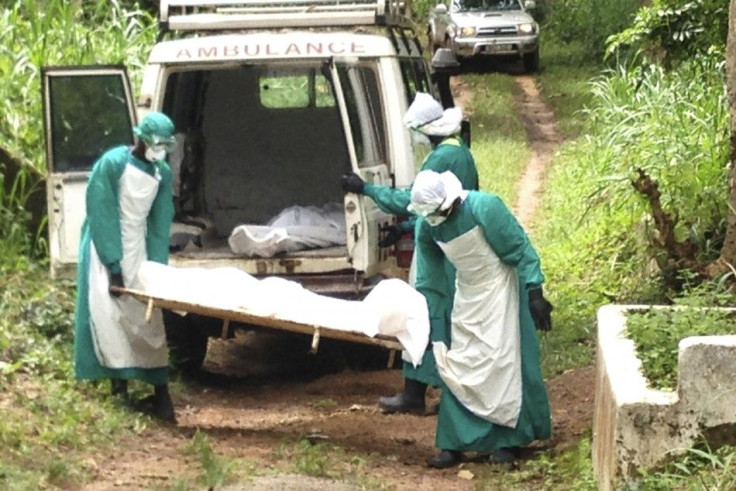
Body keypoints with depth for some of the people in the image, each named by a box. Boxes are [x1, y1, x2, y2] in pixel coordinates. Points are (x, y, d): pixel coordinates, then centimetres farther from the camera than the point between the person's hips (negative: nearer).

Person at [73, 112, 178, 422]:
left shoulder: (163, 174, 2)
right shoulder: (112, 163, -16)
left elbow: (160, 224, 3)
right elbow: (102, 216, -17)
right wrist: (113, 266, -20)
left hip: (137, 247, 5)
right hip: (105, 245, -5)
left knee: (147, 318, -1)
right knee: (107, 310, -17)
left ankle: (160, 394, -4)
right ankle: (119, 383, -13)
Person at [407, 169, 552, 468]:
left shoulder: (484, 208, -24)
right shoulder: (427, 227, -6)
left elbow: (521, 250, -19)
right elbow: (427, 279, 5)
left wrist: (534, 294, -22)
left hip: (501, 289, -6)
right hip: (467, 294, 6)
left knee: (503, 361, -7)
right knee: (458, 365, 3)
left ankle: (509, 440, 3)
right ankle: (454, 443, 8)